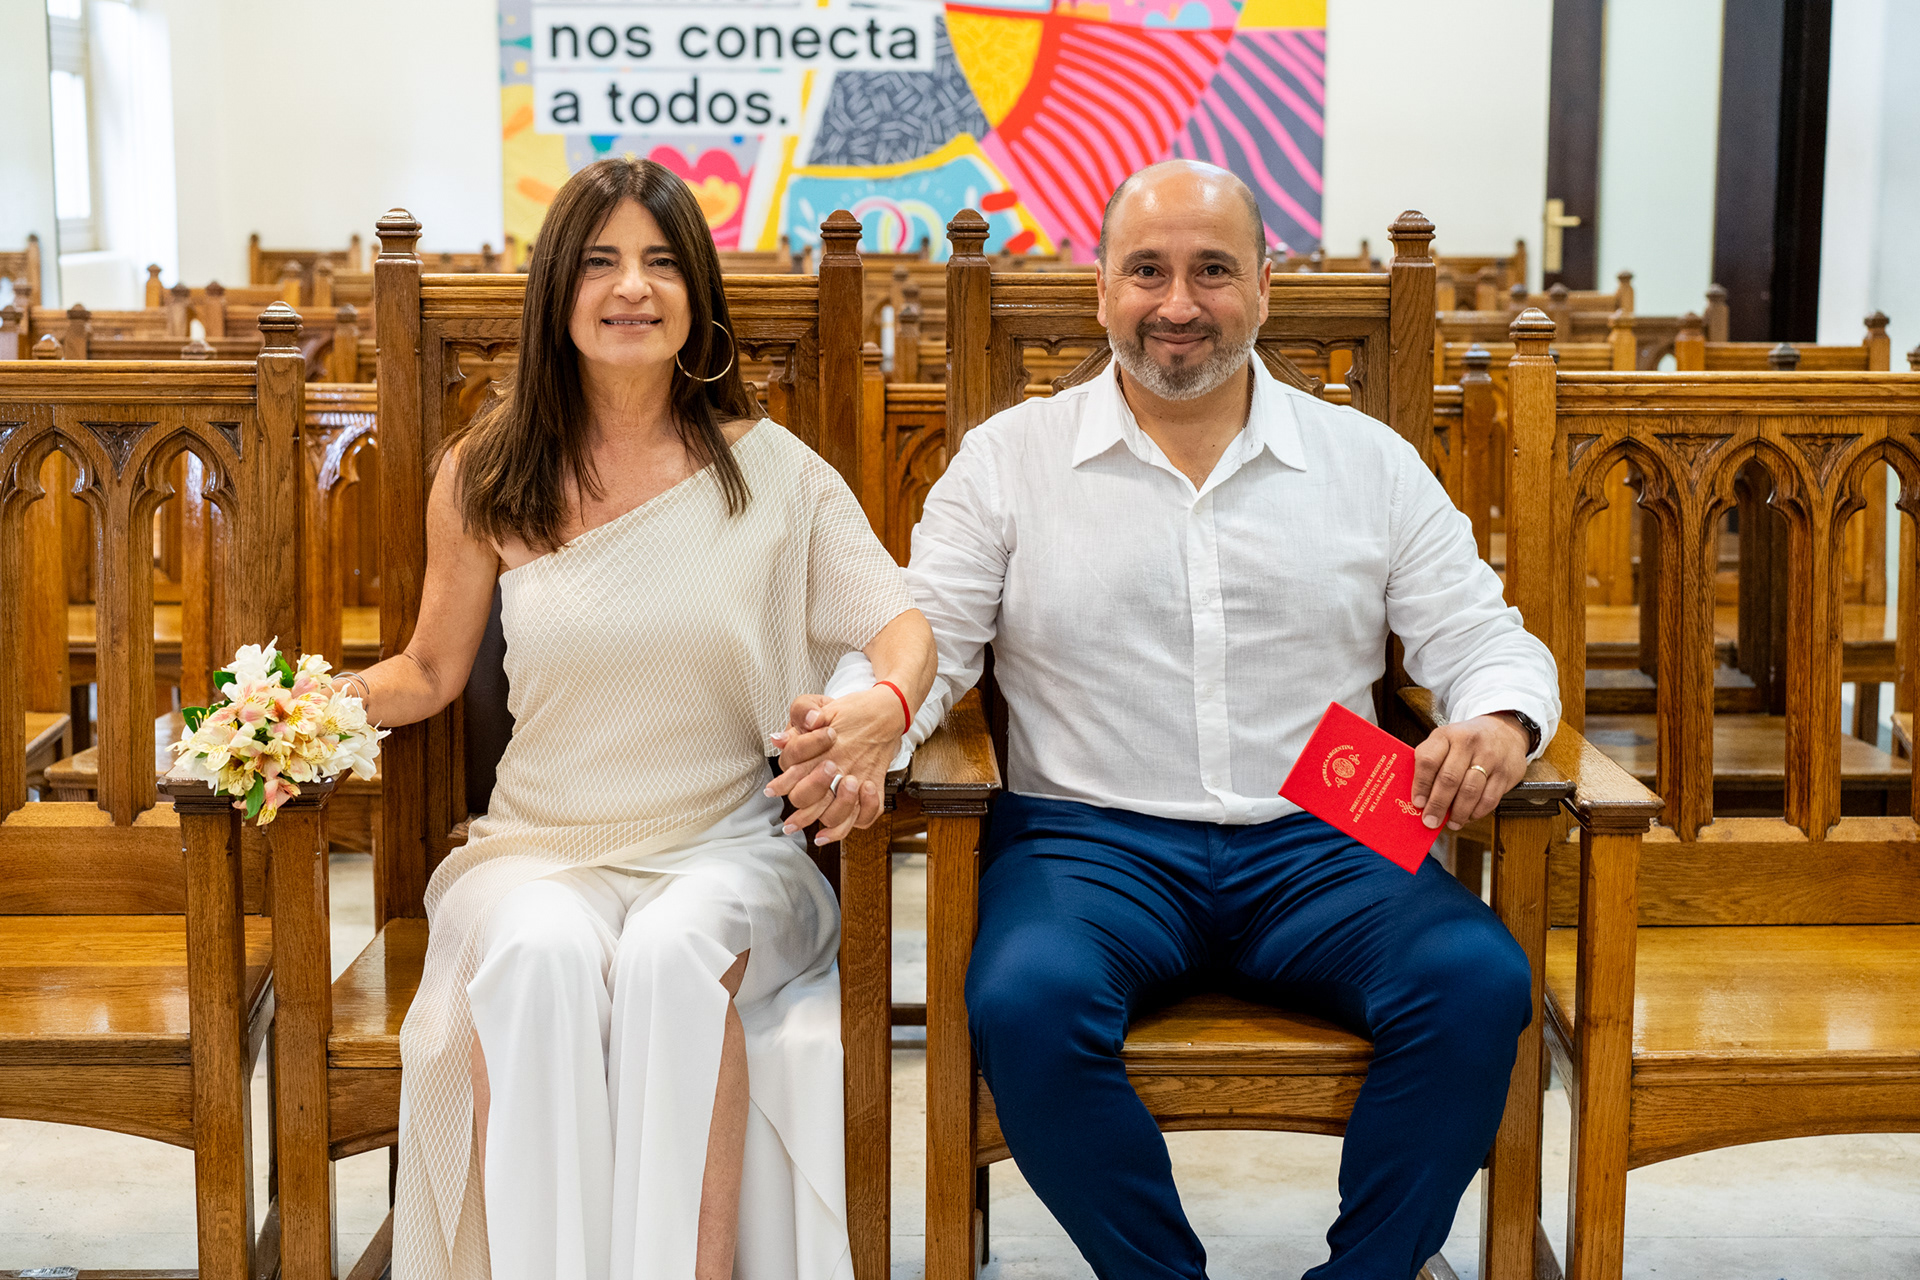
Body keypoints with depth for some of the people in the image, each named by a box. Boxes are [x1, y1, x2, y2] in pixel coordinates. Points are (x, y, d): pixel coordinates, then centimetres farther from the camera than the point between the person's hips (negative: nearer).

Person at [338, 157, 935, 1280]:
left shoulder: (771, 469, 3)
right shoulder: (486, 478, 6)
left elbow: (903, 621, -4)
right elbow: (433, 670, 15)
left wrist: (884, 710, -28)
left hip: (728, 849, -1)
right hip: (538, 851, 1)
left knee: (675, 953, -35)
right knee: (544, 955, -34)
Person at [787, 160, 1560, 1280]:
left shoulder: (1370, 462, 12)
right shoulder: (1010, 459, 10)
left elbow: (1482, 640, 11)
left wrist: (1501, 723, -13)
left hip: (1320, 845, 1)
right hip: (1093, 839, -1)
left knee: (1478, 979, -27)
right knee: (1023, 1001, -33)